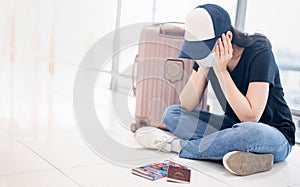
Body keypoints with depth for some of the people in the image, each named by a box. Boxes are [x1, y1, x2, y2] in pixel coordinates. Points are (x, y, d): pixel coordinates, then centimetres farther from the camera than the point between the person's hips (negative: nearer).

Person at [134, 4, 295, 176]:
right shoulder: (208, 55, -3)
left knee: (251, 132, -41)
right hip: (237, 129, 6)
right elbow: (186, 106, -8)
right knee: (172, 113, -8)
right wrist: (203, 66, -20)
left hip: (276, 137, -5)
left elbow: (250, 117, -27)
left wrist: (221, 70, -25)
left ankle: (177, 145, -19)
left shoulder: (259, 53, -20)